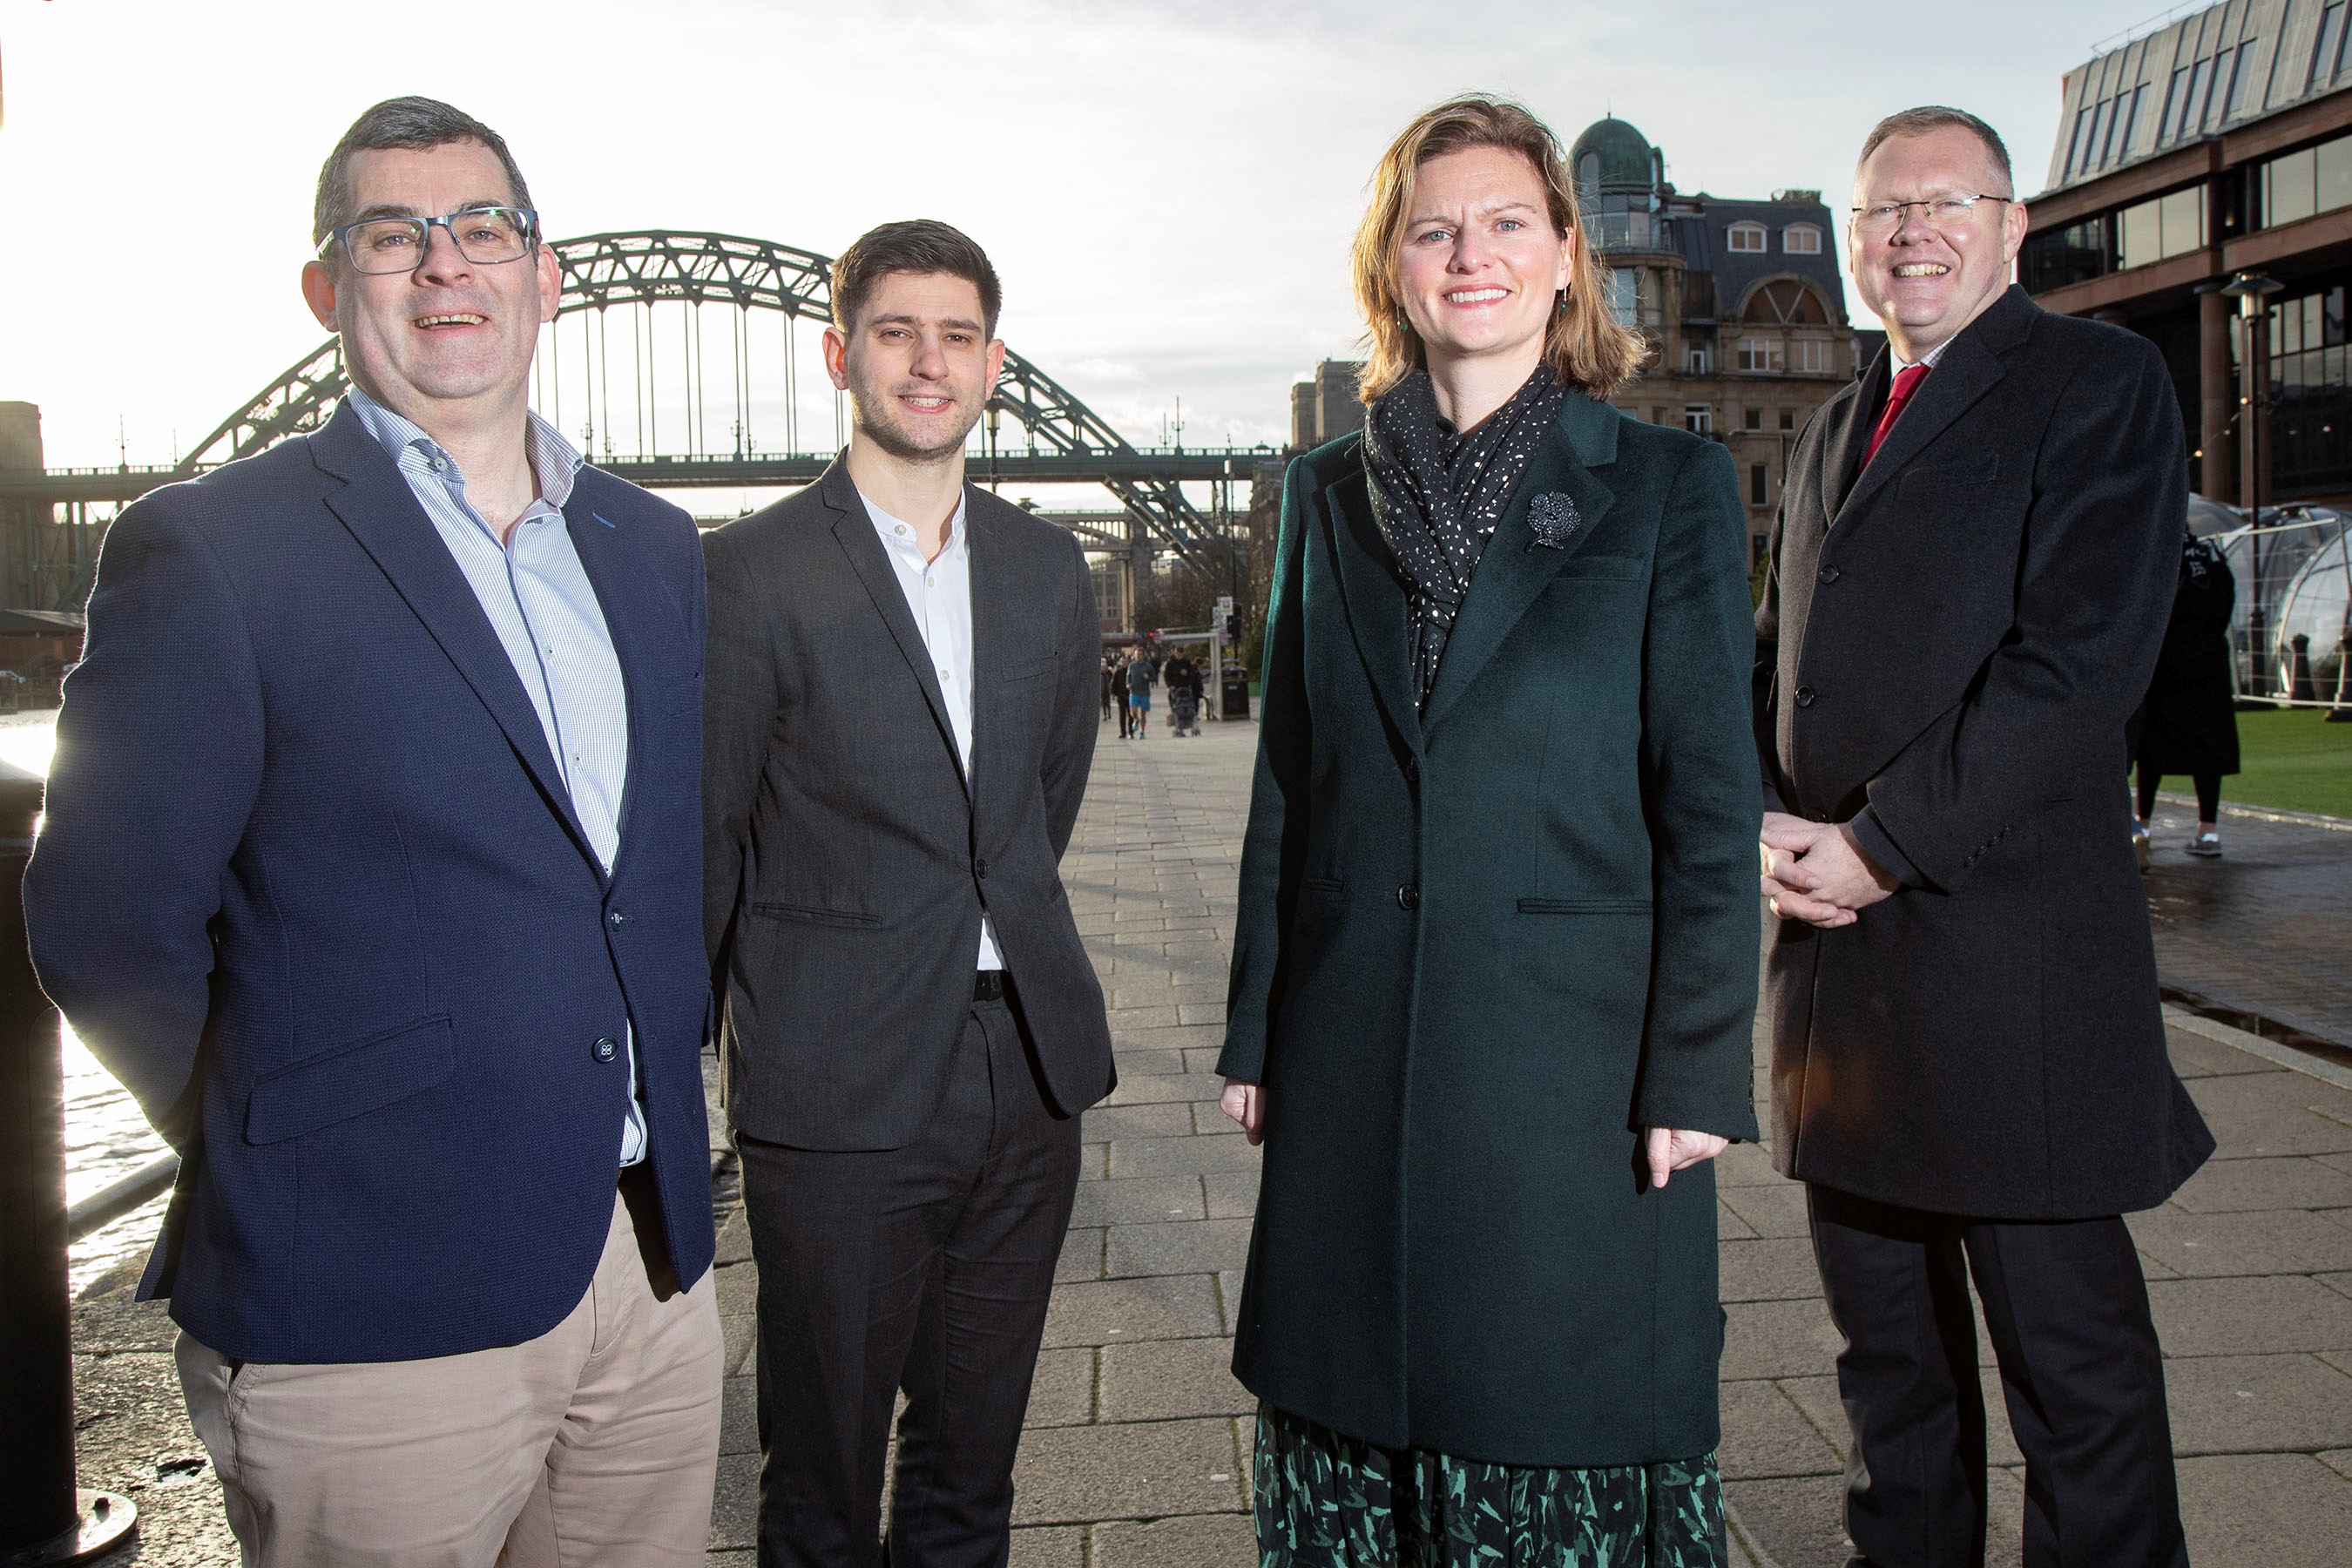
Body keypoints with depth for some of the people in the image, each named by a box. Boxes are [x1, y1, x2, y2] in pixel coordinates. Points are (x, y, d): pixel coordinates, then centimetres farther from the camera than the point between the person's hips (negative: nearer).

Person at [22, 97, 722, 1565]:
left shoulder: (657, 549, 11)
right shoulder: (208, 550, -7)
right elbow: (109, 928, -7)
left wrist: (669, 1057, 10)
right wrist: (286, 1160, -1)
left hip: (653, 1260, 6)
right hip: (378, 1302, -5)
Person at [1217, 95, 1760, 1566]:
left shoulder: (1668, 483, 0)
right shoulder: (1330, 494, 9)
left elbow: (1712, 799, -3)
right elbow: (1287, 782, 10)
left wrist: (1697, 1073, -8)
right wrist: (1256, 1034, 8)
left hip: (1577, 1057, -3)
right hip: (1357, 1052, 3)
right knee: (1357, 1429, 13)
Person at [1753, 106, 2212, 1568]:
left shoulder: (2099, 379, -2)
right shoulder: (1837, 428, 20)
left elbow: (2084, 655, -15)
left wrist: (1881, 845, -16)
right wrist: (1769, 829, 1)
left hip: (2010, 941, -7)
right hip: (1836, 929, 7)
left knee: (2071, 1341, 3)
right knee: (1886, 1338, 16)